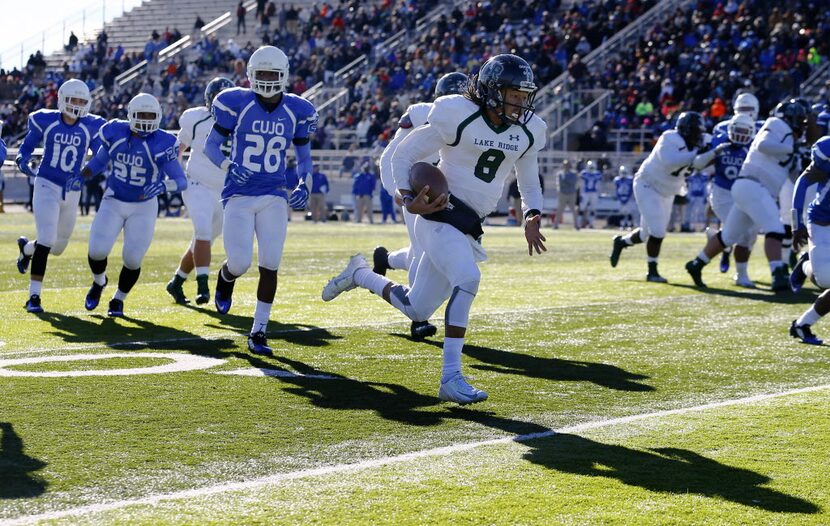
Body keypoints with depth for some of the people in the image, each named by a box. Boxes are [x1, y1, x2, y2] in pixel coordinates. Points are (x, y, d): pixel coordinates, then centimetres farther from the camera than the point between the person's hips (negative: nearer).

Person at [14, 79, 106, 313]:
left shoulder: (91, 127, -2)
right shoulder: (46, 121, -5)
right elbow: (27, 146, 7)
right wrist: (22, 160, -14)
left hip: (71, 191, 4)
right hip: (46, 186, -4)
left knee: (58, 247, 14)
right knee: (47, 239, -19)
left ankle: (26, 248, 48)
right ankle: (34, 296, -13)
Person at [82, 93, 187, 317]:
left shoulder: (162, 144, -19)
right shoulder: (115, 133, -9)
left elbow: (181, 181, -19)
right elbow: (102, 158, 12)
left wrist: (162, 185, -38)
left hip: (143, 207, -2)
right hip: (113, 202, 2)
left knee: (132, 259, -7)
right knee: (97, 250, -13)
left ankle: (118, 300, 23)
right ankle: (99, 282, 22)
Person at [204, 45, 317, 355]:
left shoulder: (296, 111, 2)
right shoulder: (236, 105, -7)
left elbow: (303, 155, 15)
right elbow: (211, 145, 1)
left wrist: (304, 185, -4)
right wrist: (229, 166, -19)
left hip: (274, 198, 2)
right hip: (239, 196, -2)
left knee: (270, 265, -6)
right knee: (240, 263, -9)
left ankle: (258, 333, 5)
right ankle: (225, 280, 31)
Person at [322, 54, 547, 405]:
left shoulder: (528, 132, 4)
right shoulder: (458, 118, -13)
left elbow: (530, 185, 18)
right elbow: (403, 155, -4)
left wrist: (532, 218, -3)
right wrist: (409, 200, -19)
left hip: (469, 228, 7)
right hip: (440, 215, -7)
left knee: (416, 310, 10)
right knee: (467, 280, -30)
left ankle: (358, 274, 40)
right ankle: (450, 377, -24)